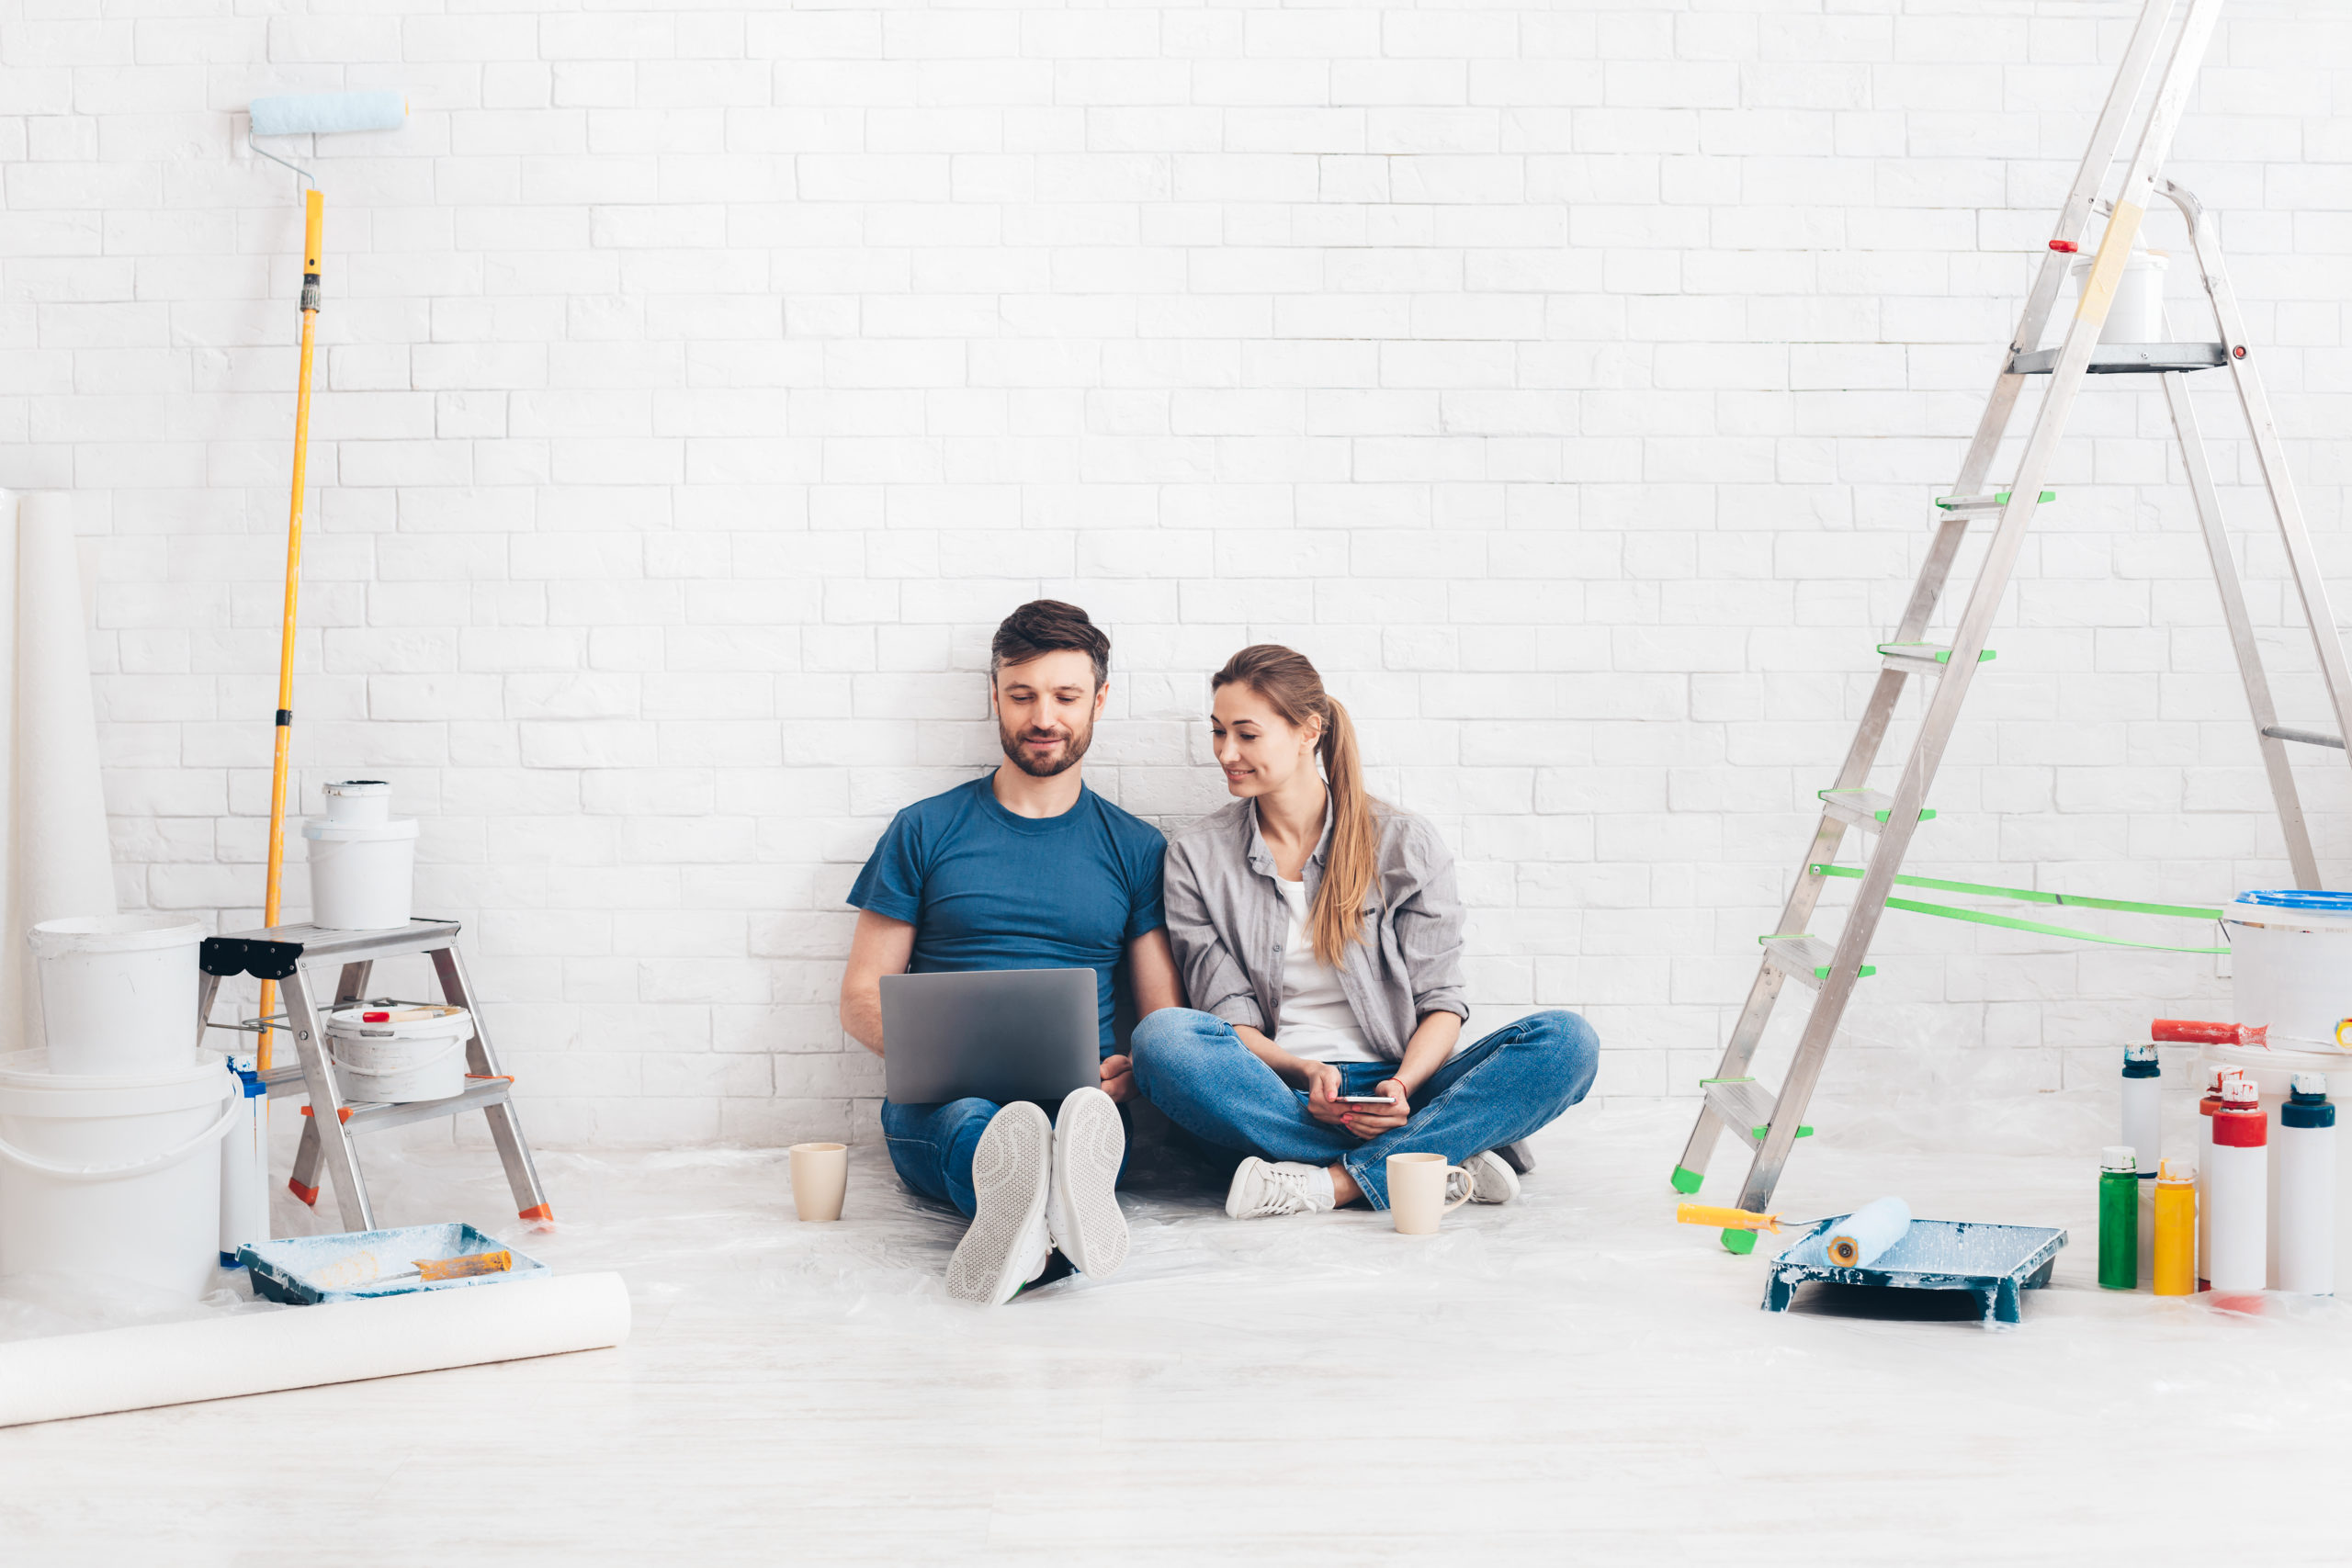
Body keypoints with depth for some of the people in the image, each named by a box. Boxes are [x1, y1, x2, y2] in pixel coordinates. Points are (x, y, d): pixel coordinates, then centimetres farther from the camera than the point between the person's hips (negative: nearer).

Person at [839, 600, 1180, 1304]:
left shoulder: (1135, 848, 17)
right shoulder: (925, 831, 15)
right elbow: (862, 998, 12)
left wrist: (1128, 1074, -11)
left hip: (1079, 1098, 1)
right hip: (937, 1104, -1)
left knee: (1086, 1123, -38)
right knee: (972, 1122, -40)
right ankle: (1053, 1218, -75)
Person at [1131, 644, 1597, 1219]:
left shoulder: (1404, 844, 7)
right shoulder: (1195, 858, 9)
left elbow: (1441, 1002, 3)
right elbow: (1230, 1018, 2)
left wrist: (1403, 1084, -19)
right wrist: (1307, 1073, -19)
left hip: (1393, 1094, 0)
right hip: (1278, 1098, 0)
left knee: (1565, 1041, -24)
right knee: (1162, 1037, -33)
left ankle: (1329, 1183, -34)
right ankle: (1444, 1166, -34)